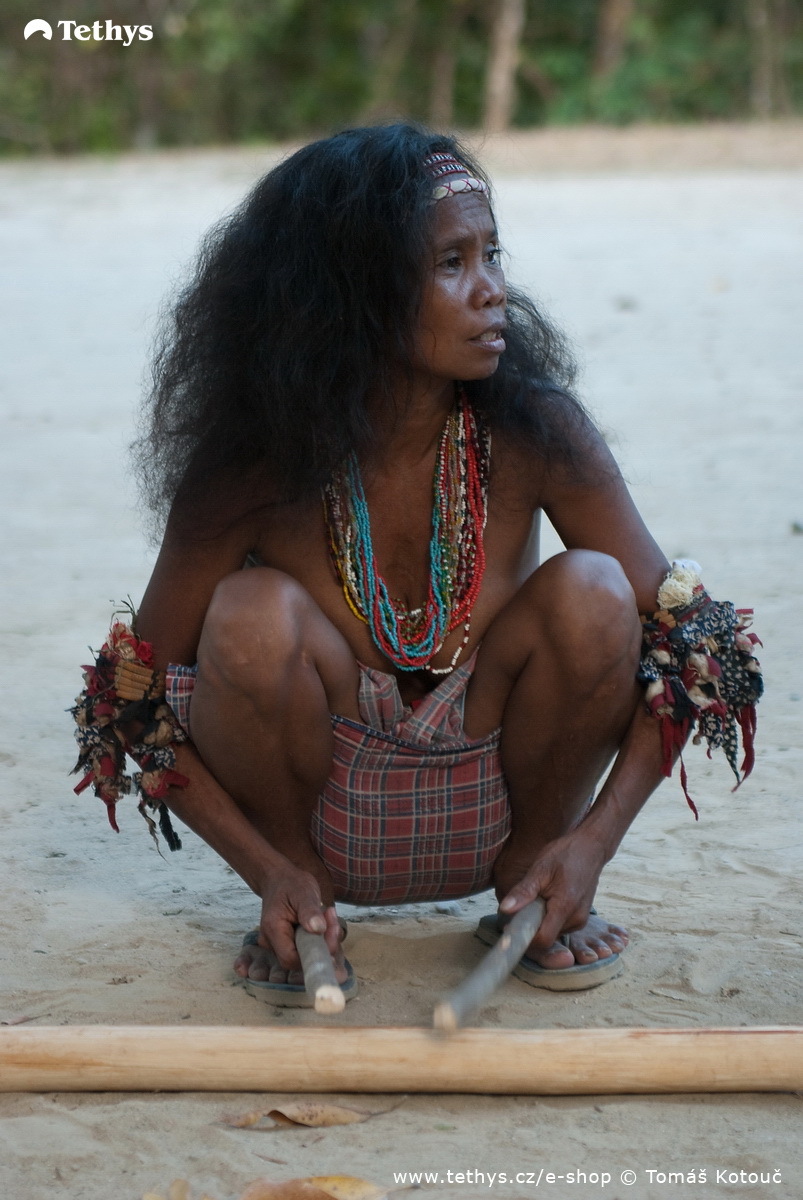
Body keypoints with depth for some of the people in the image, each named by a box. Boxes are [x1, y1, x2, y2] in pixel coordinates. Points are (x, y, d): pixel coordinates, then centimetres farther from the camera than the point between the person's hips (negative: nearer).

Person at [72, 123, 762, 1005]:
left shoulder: (534, 434, -16)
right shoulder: (254, 470, -18)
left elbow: (682, 636, -10)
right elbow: (134, 702, -10)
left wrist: (595, 840, -21)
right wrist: (267, 869, -21)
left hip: (488, 821, 1)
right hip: (321, 828, -1)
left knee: (591, 594, -24)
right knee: (254, 616, -29)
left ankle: (528, 870, 0)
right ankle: (302, 904, -4)